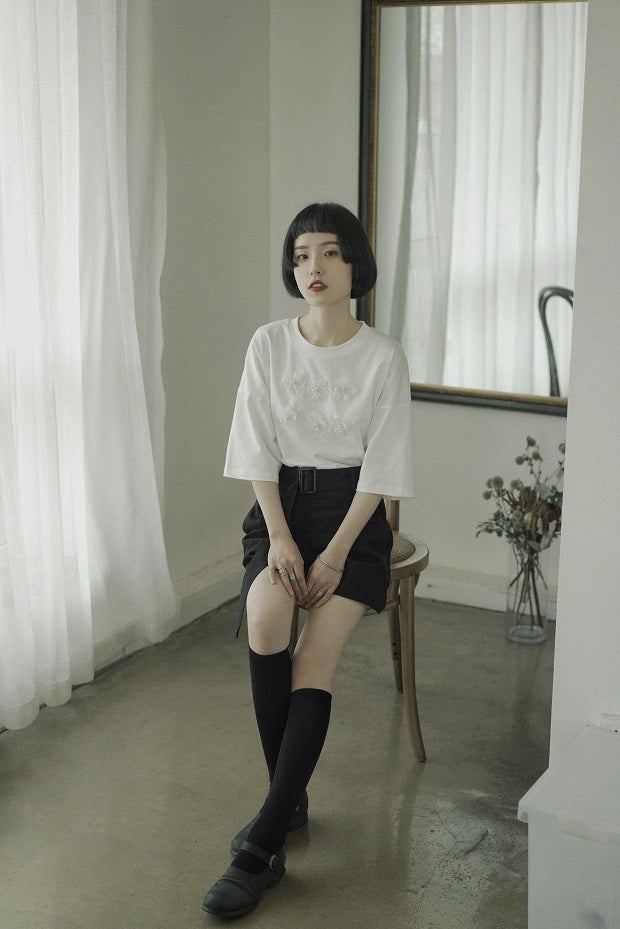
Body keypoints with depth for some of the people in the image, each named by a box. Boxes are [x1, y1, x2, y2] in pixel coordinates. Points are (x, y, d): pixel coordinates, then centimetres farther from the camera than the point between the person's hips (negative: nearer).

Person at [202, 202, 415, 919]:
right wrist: (280, 538, -13)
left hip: (351, 507, -1)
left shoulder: (382, 356, -5)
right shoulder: (269, 345, 1)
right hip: (280, 501, 2)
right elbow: (258, 450, 0)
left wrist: (337, 552, -15)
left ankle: (263, 844, -17)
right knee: (264, 616, -29)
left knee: (313, 663, -19)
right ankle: (289, 797, -12)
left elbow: (380, 465, -6)